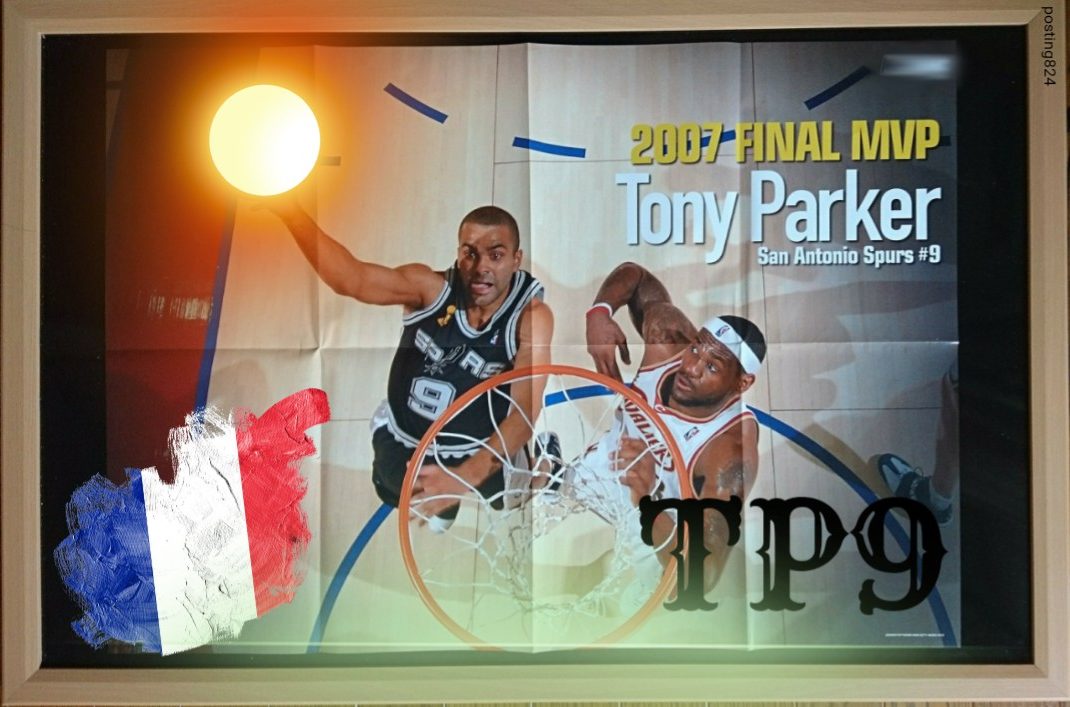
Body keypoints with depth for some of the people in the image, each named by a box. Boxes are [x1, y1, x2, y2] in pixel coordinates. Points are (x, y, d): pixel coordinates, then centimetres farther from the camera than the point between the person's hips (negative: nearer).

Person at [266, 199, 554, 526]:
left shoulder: (531, 315, -21)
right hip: (400, 442, 1)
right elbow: (350, 278, -32)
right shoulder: (431, 287, -17)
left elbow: (525, 412, -30)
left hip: (474, 459, -1)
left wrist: (466, 477, -46)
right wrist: (288, 208, -47)